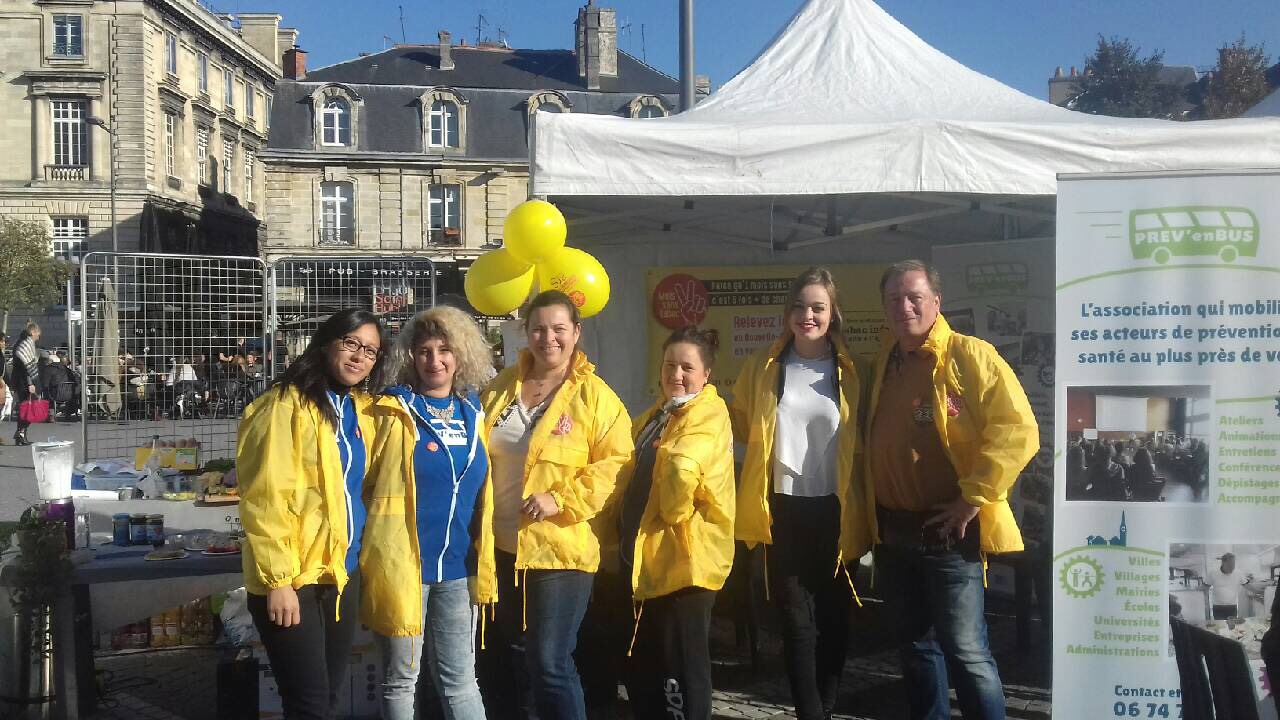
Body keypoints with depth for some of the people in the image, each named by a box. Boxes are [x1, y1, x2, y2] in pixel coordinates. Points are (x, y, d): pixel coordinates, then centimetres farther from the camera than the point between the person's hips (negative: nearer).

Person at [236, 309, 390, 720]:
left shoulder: (361, 410, 11)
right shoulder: (287, 404, -11)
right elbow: (264, 500, -15)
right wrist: (278, 581, -19)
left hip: (342, 572, 7)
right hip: (293, 578, -7)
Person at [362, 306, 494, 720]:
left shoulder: (473, 413, 8)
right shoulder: (393, 412, -6)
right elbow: (360, 482, -5)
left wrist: (483, 559, 14)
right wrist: (379, 544, -5)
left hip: (458, 566, 4)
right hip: (402, 561, -4)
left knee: (459, 680, 11)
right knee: (401, 679, 8)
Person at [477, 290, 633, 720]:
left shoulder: (594, 396, -8)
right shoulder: (501, 388, 8)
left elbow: (617, 462, -13)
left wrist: (562, 499, -21)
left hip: (560, 550, -6)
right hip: (500, 547, 6)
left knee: (548, 664, -6)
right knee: (497, 660, 19)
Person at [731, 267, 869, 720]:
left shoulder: (851, 371, -1)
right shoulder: (763, 367, 2)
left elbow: (865, 444, 5)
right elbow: (739, 424, 17)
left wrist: (863, 507, -2)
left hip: (835, 510, 0)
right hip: (784, 508, 0)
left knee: (833, 616, 9)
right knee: (795, 620, 1)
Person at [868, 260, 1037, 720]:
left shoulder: (970, 356, -10)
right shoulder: (882, 364, 11)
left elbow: (1018, 431, -18)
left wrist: (974, 497, -18)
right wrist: (873, 513, 12)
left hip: (948, 532, -7)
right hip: (892, 532, 7)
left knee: (965, 651, -5)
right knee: (915, 644, 15)